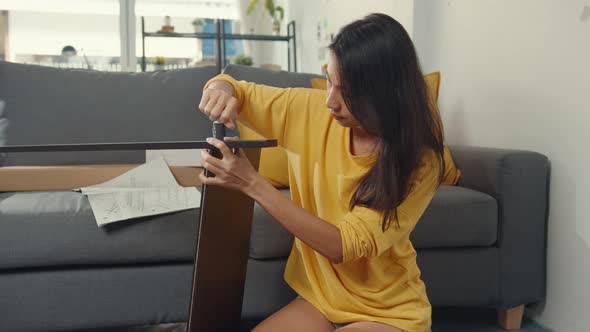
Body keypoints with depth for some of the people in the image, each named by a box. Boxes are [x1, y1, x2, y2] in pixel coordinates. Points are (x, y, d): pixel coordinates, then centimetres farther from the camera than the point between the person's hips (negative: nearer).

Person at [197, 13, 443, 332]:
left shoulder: (419, 159, -22)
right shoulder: (314, 109, -9)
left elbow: (344, 245, -26)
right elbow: (239, 91, 4)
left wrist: (252, 183, -31)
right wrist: (221, 90, -22)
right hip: (319, 298, 4)